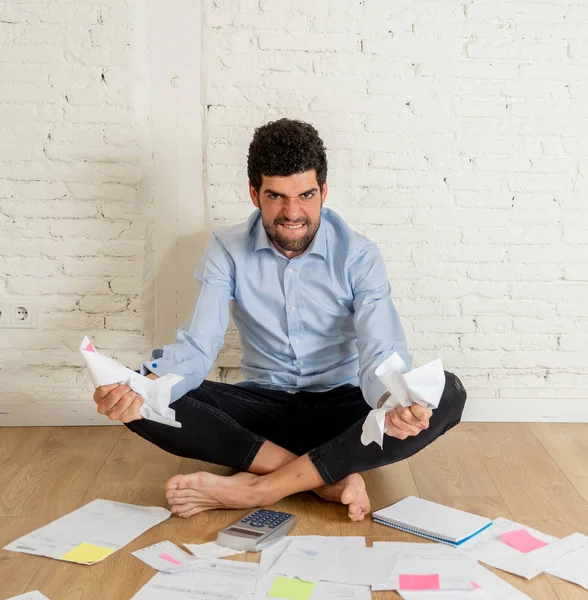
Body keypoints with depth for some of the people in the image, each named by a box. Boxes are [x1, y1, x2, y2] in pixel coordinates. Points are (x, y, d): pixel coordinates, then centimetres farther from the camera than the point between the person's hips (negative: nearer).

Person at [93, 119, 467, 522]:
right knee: (142, 406, -24)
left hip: (339, 407, 0)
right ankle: (331, 478, -28)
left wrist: (392, 405, -45)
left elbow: (380, 352, -20)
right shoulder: (229, 252, -6)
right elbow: (197, 347, -14)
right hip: (263, 407, 1)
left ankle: (255, 488, -32)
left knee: (447, 394, -29)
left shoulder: (358, 256, -10)